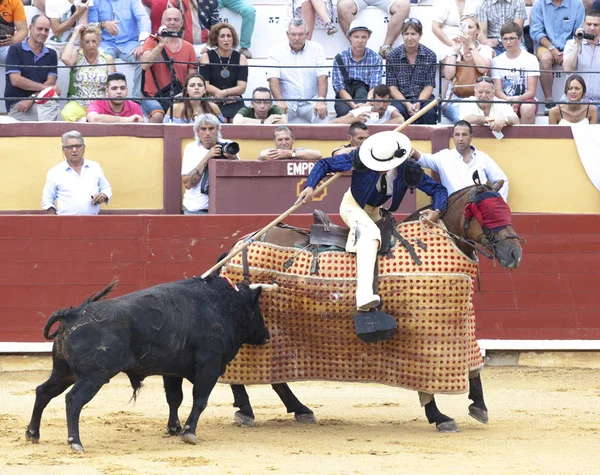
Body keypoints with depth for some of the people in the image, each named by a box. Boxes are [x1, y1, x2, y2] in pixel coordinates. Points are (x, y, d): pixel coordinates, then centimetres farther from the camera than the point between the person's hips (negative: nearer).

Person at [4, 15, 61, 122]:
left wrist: (31, 98, -13)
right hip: (16, 104, -3)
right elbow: (15, 80, -7)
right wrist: (45, 87, -10)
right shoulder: (15, 50, 4)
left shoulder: (51, 54, 15)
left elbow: (51, 82, 4)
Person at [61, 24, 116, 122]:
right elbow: (65, 59, -19)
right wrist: (74, 35, -9)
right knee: (67, 115, -35)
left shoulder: (107, 58, 9)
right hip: (78, 104, -1)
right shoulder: (77, 56, 5)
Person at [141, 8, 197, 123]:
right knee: (157, 116, -34)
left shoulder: (188, 48, 10)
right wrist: (161, 44, -18)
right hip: (153, 98, -3)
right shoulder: (152, 41, 3)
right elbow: (144, 65, -15)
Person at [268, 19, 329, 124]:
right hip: (287, 102, 0)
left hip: (310, 102, 0)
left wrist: (321, 101, -21)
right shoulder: (277, 51, 4)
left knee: (322, 116, -30)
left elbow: (322, 77, -3)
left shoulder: (316, 49, 6)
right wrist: (280, 101, -25)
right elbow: (273, 79, -7)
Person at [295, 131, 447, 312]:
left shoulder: (408, 170, -21)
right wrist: (310, 186, -33)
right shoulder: (360, 159, -27)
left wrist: (437, 211, -33)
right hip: (353, 206, -8)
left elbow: (438, 189, -13)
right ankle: (364, 295, -51)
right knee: (369, 233, -32)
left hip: (375, 211, 8)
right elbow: (325, 164, -19)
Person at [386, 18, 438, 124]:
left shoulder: (430, 56, 3)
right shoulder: (392, 56, 1)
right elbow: (392, 87, -1)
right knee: (399, 111, -34)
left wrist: (418, 103, -18)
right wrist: (407, 104, -16)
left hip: (423, 97, 1)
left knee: (429, 112, -32)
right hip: (400, 99, -1)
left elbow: (429, 86, 1)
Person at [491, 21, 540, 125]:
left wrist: (518, 99, -24)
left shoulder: (530, 59, 2)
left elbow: (532, 91, -3)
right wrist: (508, 100, -21)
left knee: (527, 108, -37)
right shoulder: (496, 61, 10)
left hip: (525, 100, -1)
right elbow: (498, 90, 1)